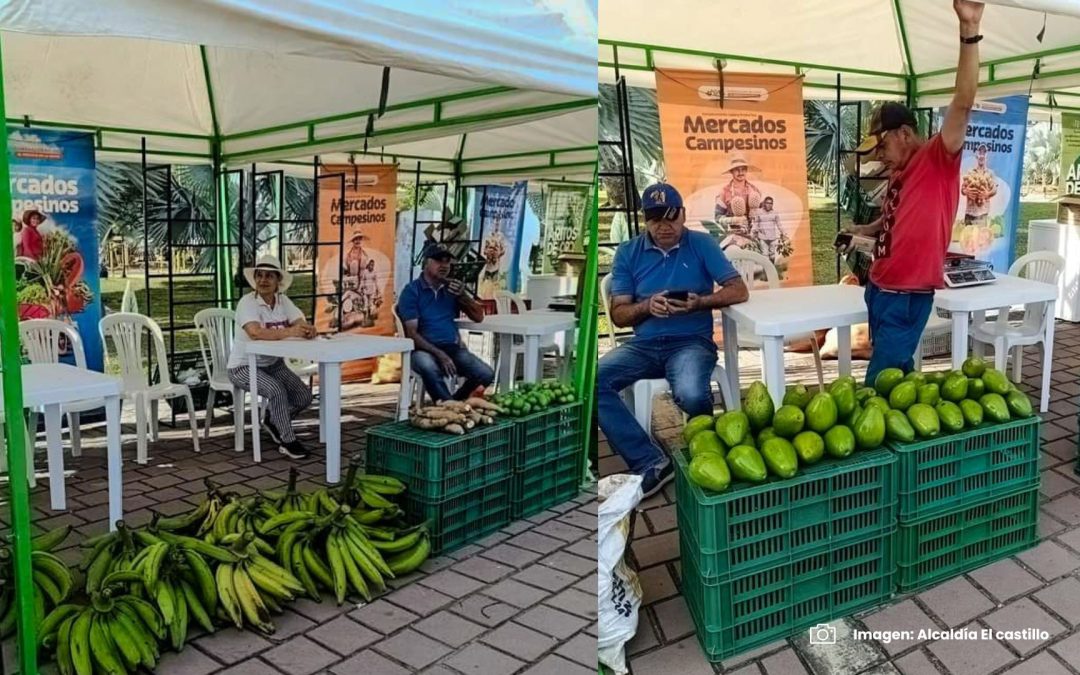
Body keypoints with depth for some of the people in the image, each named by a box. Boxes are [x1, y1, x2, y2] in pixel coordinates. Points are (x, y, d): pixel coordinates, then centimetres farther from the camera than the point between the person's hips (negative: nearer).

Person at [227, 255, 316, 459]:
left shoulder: (283, 301, 0)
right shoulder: (247, 302, -18)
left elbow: (302, 324, -14)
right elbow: (255, 332, -36)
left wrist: (308, 330, -39)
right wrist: (289, 331, -45)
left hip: (273, 364, 6)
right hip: (244, 367, -6)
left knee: (304, 396, -9)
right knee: (276, 390, -31)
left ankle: (272, 419, 21)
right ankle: (288, 441, -12)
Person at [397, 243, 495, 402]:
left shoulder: (453, 287, 12)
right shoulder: (411, 290, -3)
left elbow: (478, 317, 9)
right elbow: (412, 333, -11)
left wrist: (463, 295, -10)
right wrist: (440, 354, -23)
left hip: (452, 347, 5)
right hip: (424, 349, -5)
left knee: (486, 374, -18)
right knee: (429, 368, -40)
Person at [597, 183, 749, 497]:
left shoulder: (702, 244, 3)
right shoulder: (628, 252, 7)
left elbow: (739, 291, -3)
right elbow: (618, 314, 5)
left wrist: (699, 302, -20)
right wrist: (646, 307, -16)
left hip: (691, 341, -3)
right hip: (643, 344, 3)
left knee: (690, 394, -36)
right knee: (593, 382, -25)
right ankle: (650, 463, -21)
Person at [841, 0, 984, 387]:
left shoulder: (937, 160, -10)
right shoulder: (898, 173, 13)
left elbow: (963, 105, -25)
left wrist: (969, 31, -33)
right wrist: (863, 231, 11)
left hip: (908, 295, -8)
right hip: (880, 288, 8)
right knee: (892, 373, 14)